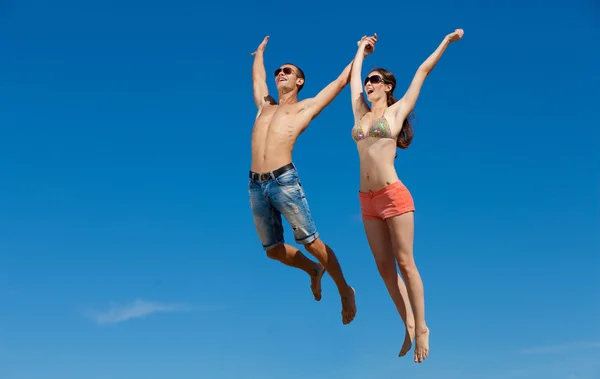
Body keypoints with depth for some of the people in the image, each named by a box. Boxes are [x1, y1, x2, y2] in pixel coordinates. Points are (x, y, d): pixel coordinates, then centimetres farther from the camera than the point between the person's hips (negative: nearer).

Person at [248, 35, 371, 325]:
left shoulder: (306, 107, 12)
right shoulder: (265, 106, 25)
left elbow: (340, 81, 15)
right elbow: (257, 77, 42)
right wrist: (260, 52, 56)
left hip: (284, 180, -5)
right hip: (256, 184, 5)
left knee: (311, 242, -4)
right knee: (273, 250, 10)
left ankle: (345, 291, 11)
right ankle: (313, 270, 35)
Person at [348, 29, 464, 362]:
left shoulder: (397, 110, 5)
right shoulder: (361, 113, 15)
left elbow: (423, 71, 8)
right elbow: (354, 76, 26)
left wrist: (447, 40, 15)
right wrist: (362, 48, 40)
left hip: (393, 195, -5)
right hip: (367, 200, 5)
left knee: (405, 263, -3)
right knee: (384, 266, 6)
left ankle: (422, 327, 5)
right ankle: (409, 325, 15)